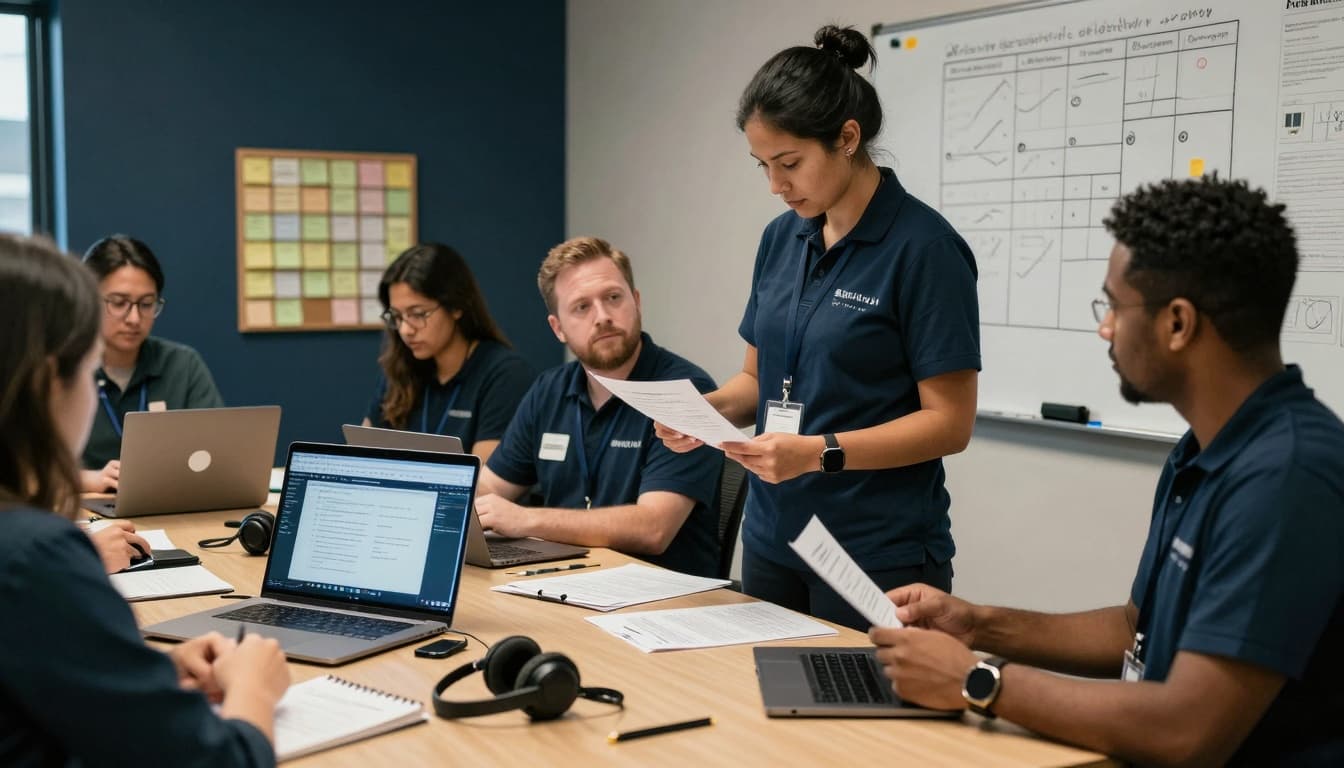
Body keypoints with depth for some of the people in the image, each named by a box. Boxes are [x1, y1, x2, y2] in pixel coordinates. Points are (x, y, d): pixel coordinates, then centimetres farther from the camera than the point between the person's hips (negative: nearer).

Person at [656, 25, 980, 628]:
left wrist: (820, 452, -25)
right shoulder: (782, 238, 6)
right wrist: (708, 408, -7)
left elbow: (950, 422, -15)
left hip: (879, 557, -6)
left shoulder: (923, 248, -14)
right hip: (771, 540, 6)